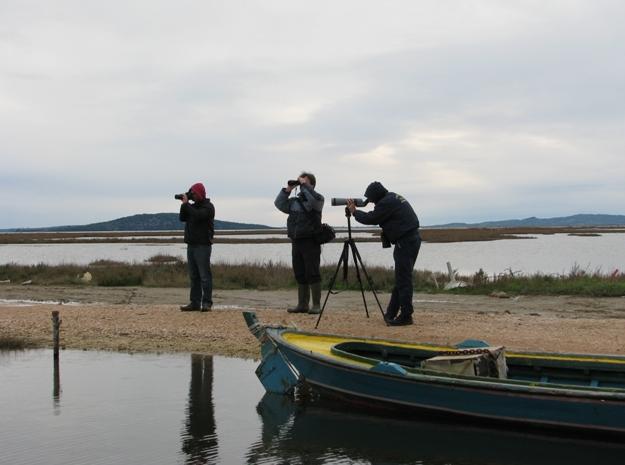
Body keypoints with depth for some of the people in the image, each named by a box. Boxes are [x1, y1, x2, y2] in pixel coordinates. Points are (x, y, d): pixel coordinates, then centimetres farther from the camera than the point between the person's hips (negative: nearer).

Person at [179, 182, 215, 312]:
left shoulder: (208, 207, -7)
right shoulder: (192, 206, 17)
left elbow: (197, 215, -22)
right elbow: (182, 218, 11)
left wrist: (186, 204, -14)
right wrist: (184, 204, 0)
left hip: (203, 245, -8)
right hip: (191, 244, 8)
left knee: (204, 275, -8)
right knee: (193, 276, 7)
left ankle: (207, 303, -7)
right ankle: (195, 303, 9)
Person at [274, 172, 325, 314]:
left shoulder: (317, 198, 0)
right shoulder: (294, 201, 15)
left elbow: (314, 200, -22)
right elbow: (279, 204, 11)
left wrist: (304, 185, -14)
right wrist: (287, 190, 2)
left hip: (310, 242, -6)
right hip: (296, 242, 6)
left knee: (312, 274, -7)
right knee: (300, 275, 10)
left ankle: (316, 305, -4)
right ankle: (302, 304, 16)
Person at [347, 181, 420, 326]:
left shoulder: (386, 203, -14)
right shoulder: (393, 197, 17)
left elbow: (371, 219, -9)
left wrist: (354, 212, 4)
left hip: (405, 242, -11)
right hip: (413, 239, 11)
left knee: (403, 281, -8)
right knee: (401, 278, 14)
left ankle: (406, 316, -8)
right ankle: (391, 314, 22)